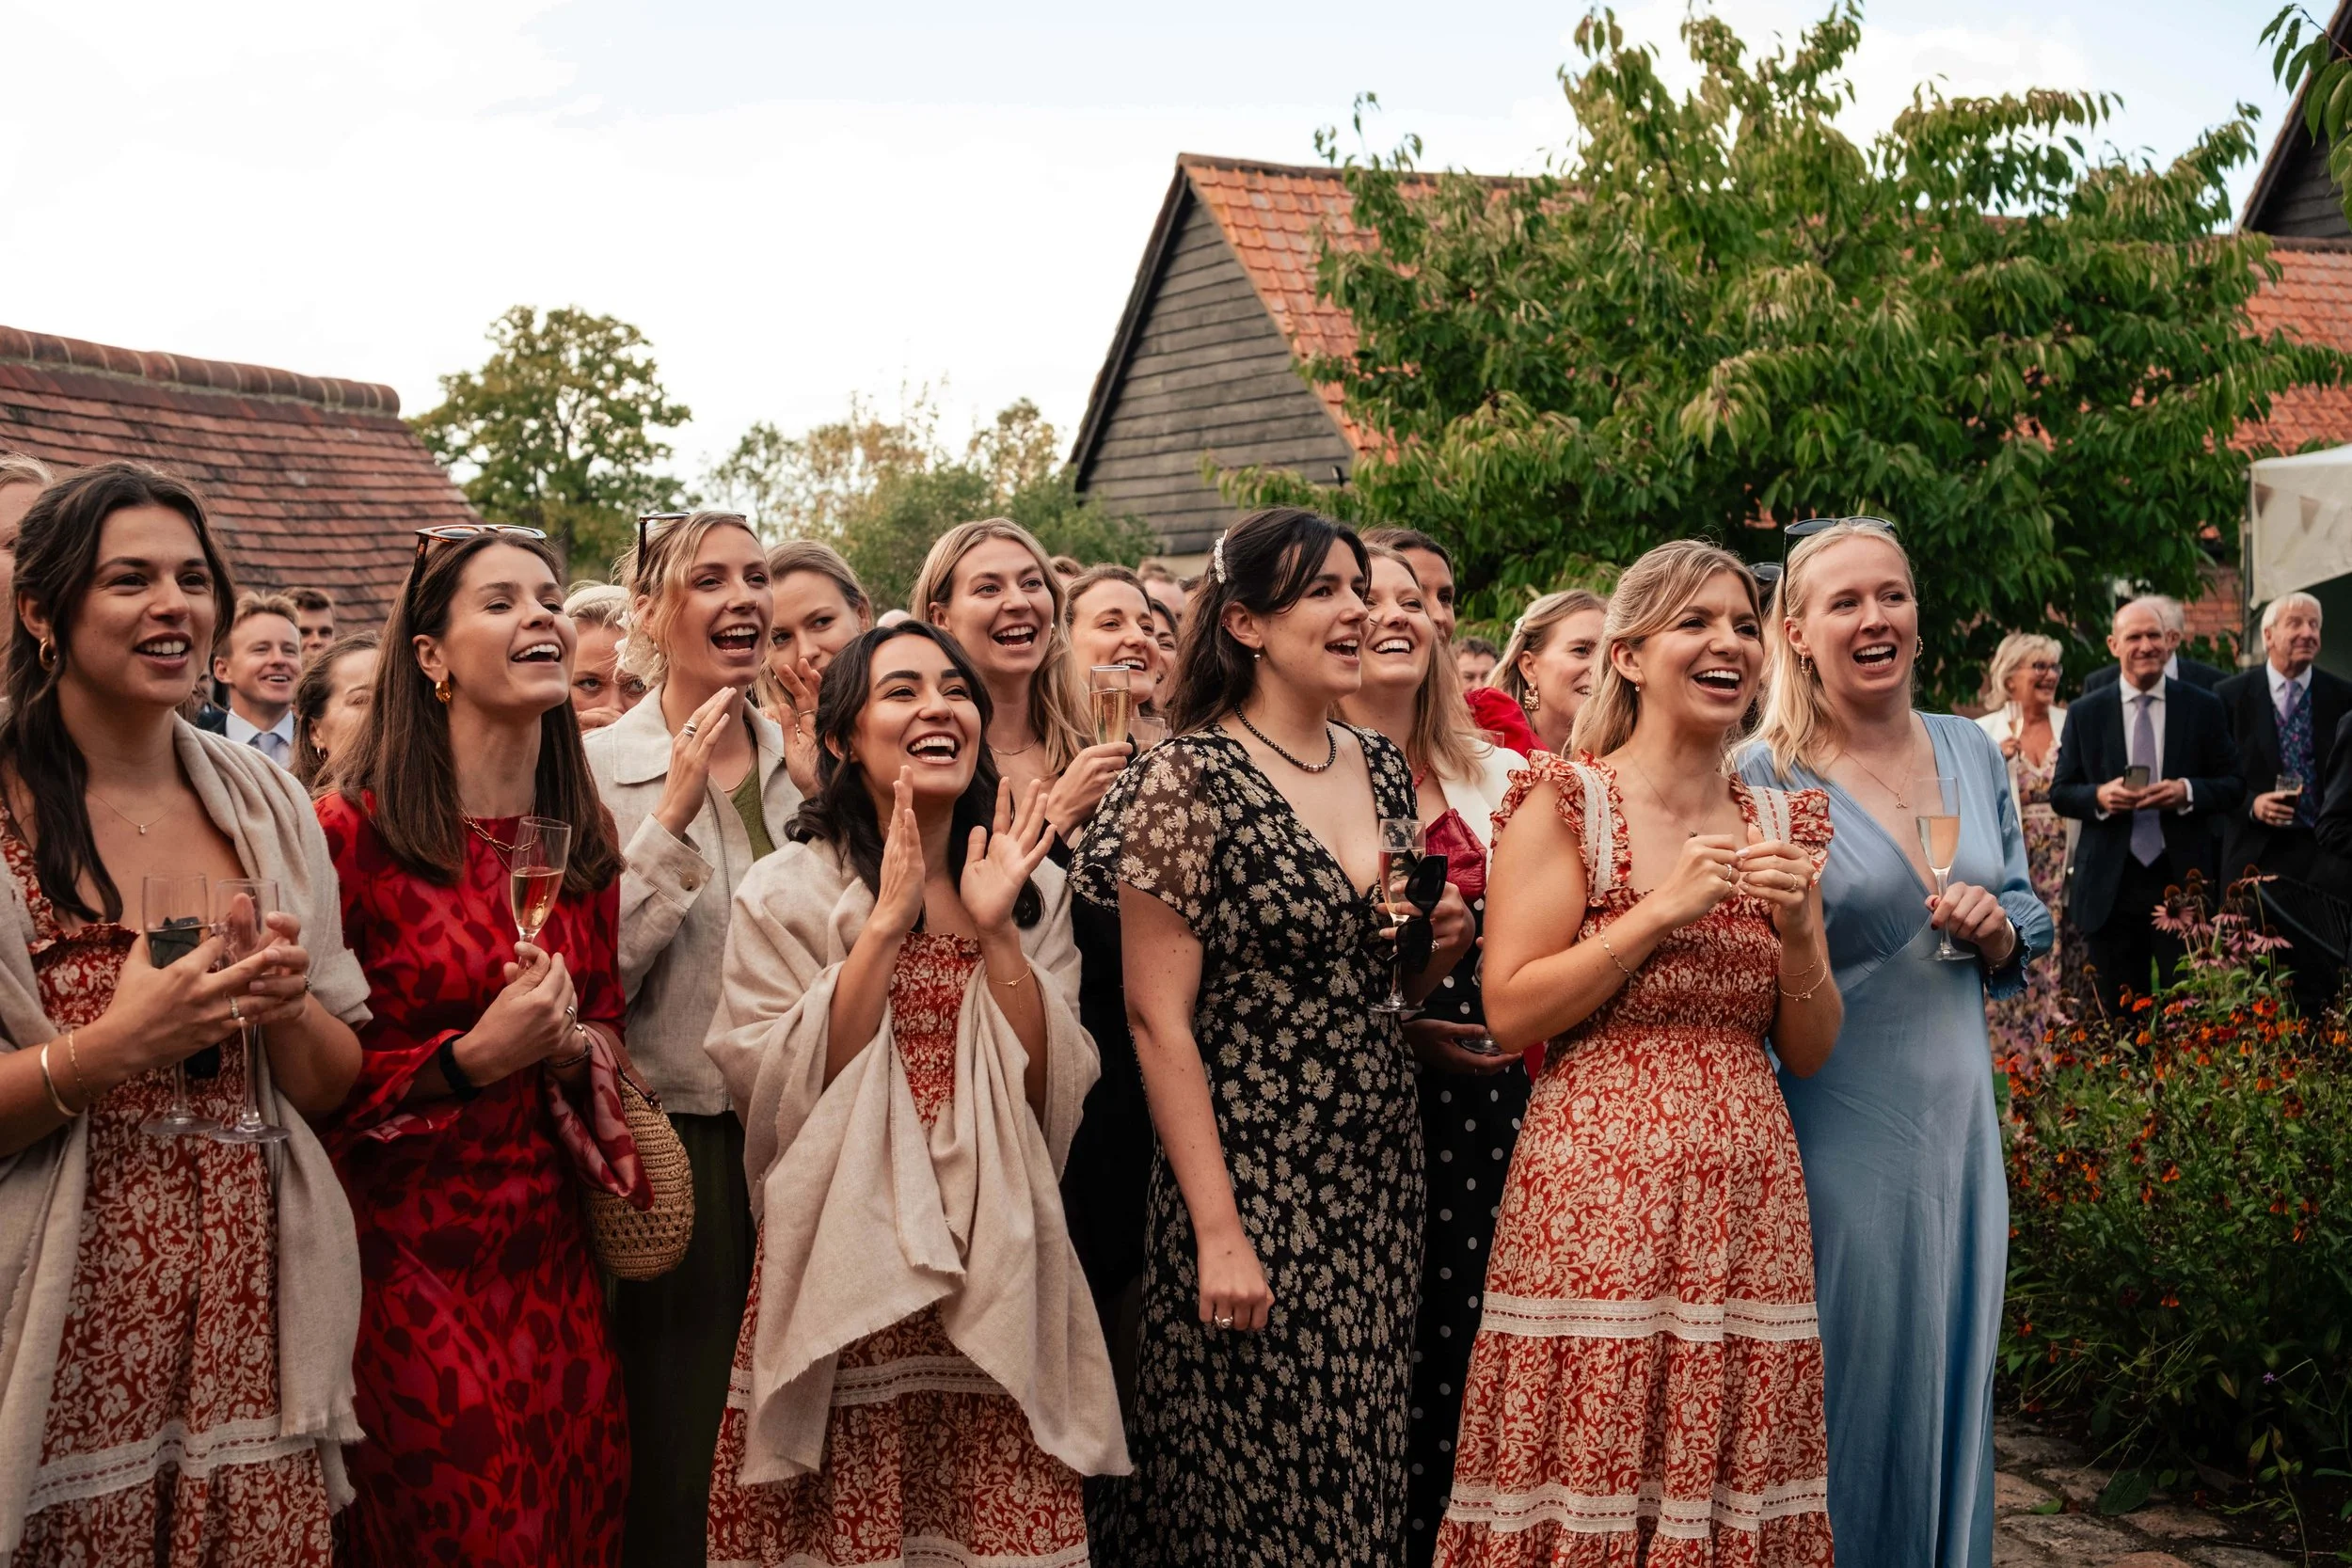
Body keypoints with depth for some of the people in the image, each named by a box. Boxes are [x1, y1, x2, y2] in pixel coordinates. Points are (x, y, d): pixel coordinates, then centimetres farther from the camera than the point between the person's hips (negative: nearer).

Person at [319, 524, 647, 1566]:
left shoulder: (581, 837, 8)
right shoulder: (353, 830, -11)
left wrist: (573, 1047, -4)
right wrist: (473, 1057, -20)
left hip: (548, 1246, 5)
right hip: (404, 1247, -5)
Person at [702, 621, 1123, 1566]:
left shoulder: (1033, 889, 7)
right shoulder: (785, 894, -2)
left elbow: (1054, 1098, 0)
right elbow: (784, 1096, -12)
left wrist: (994, 931, -11)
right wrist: (887, 923, -16)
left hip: (995, 1275, 3)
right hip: (847, 1267, -2)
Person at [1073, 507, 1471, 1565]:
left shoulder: (1382, 769, 8)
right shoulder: (1190, 776, -11)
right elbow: (1157, 1018, -13)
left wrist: (1441, 947, -2)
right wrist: (1219, 1232, -17)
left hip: (1378, 1170, 6)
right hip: (1249, 1171, -6)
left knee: (1361, 1472, 12)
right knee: (1253, 1483, 3)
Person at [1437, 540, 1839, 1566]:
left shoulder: (1779, 825, 12)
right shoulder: (1565, 804, -2)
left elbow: (1809, 1052, 13)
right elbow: (1509, 1012, -9)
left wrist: (1797, 930, -5)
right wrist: (1661, 912, -14)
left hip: (1747, 1197, 5)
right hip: (1597, 1193, -4)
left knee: (1734, 1485, 7)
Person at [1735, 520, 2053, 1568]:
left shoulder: (1973, 752, 6)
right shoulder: (1763, 777, -10)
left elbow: (2026, 926, 12)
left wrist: (1996, 931, -6)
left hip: (1959, 1110, 5)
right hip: (1839, 1120, -5)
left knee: (1954, 1373, 16)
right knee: (1854, 1379, 5)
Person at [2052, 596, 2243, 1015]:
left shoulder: (2205, 708, 5)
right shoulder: (2085, 713, 6)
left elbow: (2234, 786, 5)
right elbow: (2060, 792, 7)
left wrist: (2187, 792, -15)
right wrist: (2099, 796, -14)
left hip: (2183, 882, 0)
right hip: (2109, 887, 1)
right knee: (2116, 1016, 7)